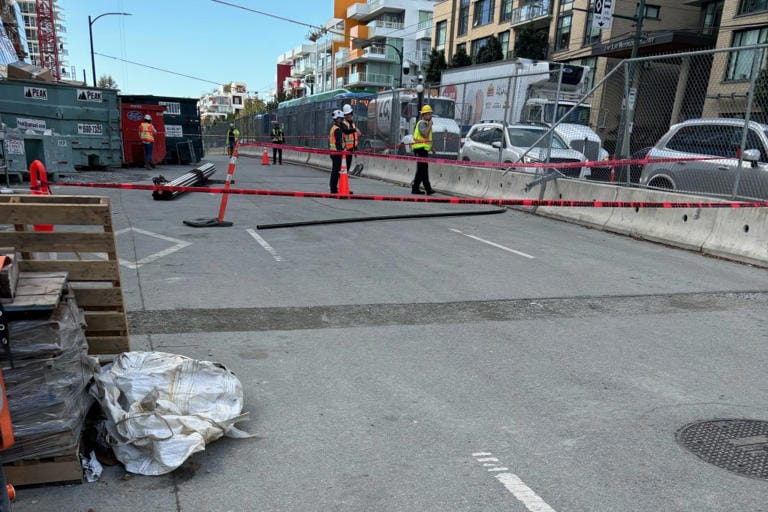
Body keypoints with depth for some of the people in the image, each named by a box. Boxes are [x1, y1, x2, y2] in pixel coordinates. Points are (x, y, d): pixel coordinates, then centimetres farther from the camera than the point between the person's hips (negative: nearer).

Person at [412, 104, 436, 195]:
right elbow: (425, 134, -26)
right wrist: (430, 125, -17)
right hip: (420, 149, -10)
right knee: (424, 169, -12)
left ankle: (415, 188, 15)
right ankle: (428, 189, -15)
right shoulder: (421, 123, -11)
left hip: (424, 149, 10)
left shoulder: (426, 124, 21)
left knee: (421, 170, 11)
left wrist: (431, 148, 23)